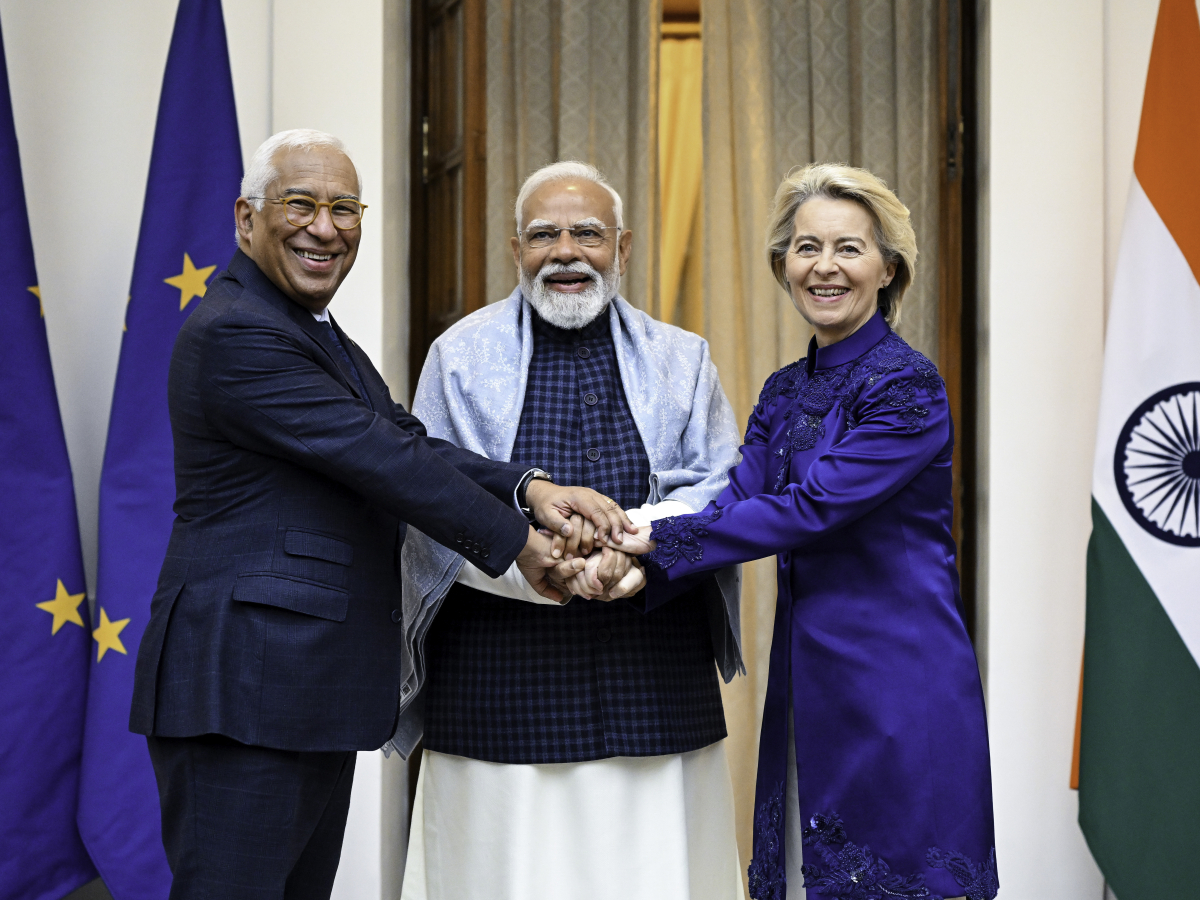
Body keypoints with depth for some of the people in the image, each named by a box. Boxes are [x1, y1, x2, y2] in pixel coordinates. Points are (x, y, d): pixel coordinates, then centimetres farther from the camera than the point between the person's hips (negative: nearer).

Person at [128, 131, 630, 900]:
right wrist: (517, 541, -10)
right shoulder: (237, 333, -15)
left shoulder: (320, 338, 18)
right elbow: (380, 461, -17)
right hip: (242, 691, -10)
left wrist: (528, 490, -8)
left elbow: (407, 444, 8)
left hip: (312, 691, 10)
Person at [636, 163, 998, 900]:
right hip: (809, 680, 7)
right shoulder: (785, 392, 12)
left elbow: (811, 509, -20)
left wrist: (653, 543, -21)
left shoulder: (909, 385, -12)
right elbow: (736, 501, -1)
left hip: (898, 679, -7)